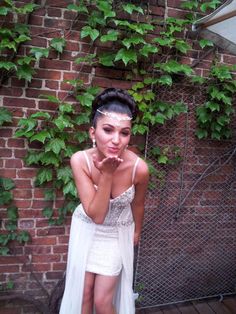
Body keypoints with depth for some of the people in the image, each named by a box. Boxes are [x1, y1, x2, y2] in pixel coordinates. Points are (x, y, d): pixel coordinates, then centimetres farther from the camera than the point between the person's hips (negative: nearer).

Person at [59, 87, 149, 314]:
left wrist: (136, 232, 11)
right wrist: (107, 174, -35)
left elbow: (137, 204, -6)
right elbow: (96, 214, -25)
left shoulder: (138, 168, -28)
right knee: (83, 295, 16)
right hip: (86, 230, 1)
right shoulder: (80, 161, -28)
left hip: (117, 235, -1)